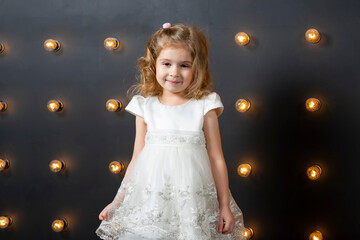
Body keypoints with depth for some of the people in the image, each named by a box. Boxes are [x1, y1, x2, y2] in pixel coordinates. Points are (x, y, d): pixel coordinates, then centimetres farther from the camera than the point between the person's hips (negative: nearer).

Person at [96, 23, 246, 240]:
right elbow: (137, 159, 10)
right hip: (150, 200, 1)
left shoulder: (204, 107, 1)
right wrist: (118, 201, 10)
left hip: (193, 199, -1)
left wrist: (225, 206, 2)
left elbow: (216, 159, 3)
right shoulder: (145, 107, 5)